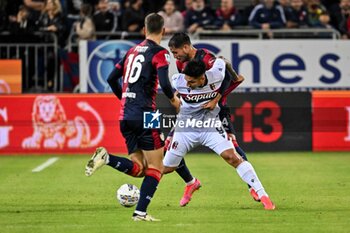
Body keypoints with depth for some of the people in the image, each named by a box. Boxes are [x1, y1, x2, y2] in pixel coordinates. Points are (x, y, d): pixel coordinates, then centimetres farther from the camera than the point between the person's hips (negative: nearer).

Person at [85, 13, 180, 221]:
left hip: (126, 117, 7)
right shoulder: (160, 53, -4)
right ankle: (141, 212, -7)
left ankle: (106, 158, -14)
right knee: (156, 168, 2)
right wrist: (173, 99, 1)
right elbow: (164, 82, -18)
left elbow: (112, 79, 19)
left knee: (138, 168, 10)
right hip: (144, 116, -7)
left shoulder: (133, 51, 16)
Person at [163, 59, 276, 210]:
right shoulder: (178, 81, -21)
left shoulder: (217, 76, -21)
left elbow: (221, 61, 2)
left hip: (210, 124, -1)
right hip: (185, 126, 1)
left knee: (232, 157, -17)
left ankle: (262, 196, -14)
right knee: (166, 168, 3)